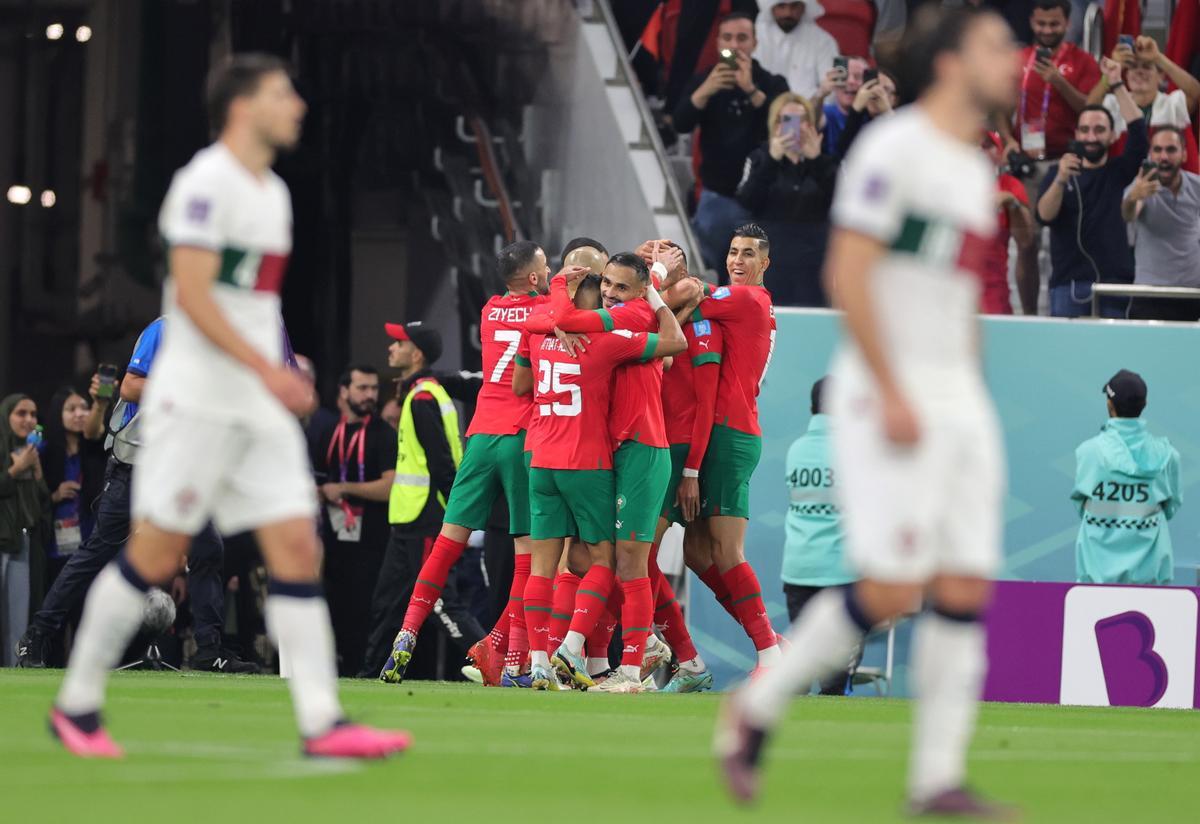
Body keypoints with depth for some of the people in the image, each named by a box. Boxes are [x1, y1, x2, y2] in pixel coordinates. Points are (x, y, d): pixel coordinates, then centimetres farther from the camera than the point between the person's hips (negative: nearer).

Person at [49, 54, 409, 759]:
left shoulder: (273, 192, 16)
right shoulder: (206, 184, -11)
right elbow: (192, 295, -19)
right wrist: (267, 369, -23)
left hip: (262, 409, 8)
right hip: (197, 401, -8)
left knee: (298, 549, -2)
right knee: (155, 555, -3)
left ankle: (323, 722, -8)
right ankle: (77, 705, 9)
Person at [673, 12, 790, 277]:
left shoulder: (772, 84, 1)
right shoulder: (704, 83, 4)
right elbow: (680, 124, -11)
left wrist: (751, 90, -32)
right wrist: (705, 91, -29)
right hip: (717, 197, 2)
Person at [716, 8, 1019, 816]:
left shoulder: (977, 172, 17)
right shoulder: (895, 150, -9)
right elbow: (848, 273, -15)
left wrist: (970, 403, 19)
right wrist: (893, 393, -19)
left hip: (959, 397, 8)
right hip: (889, 393, -8)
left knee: (965, 590, 0)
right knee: (891, 590, -13)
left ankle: (938, 778, 1)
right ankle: (756, 709, 5)